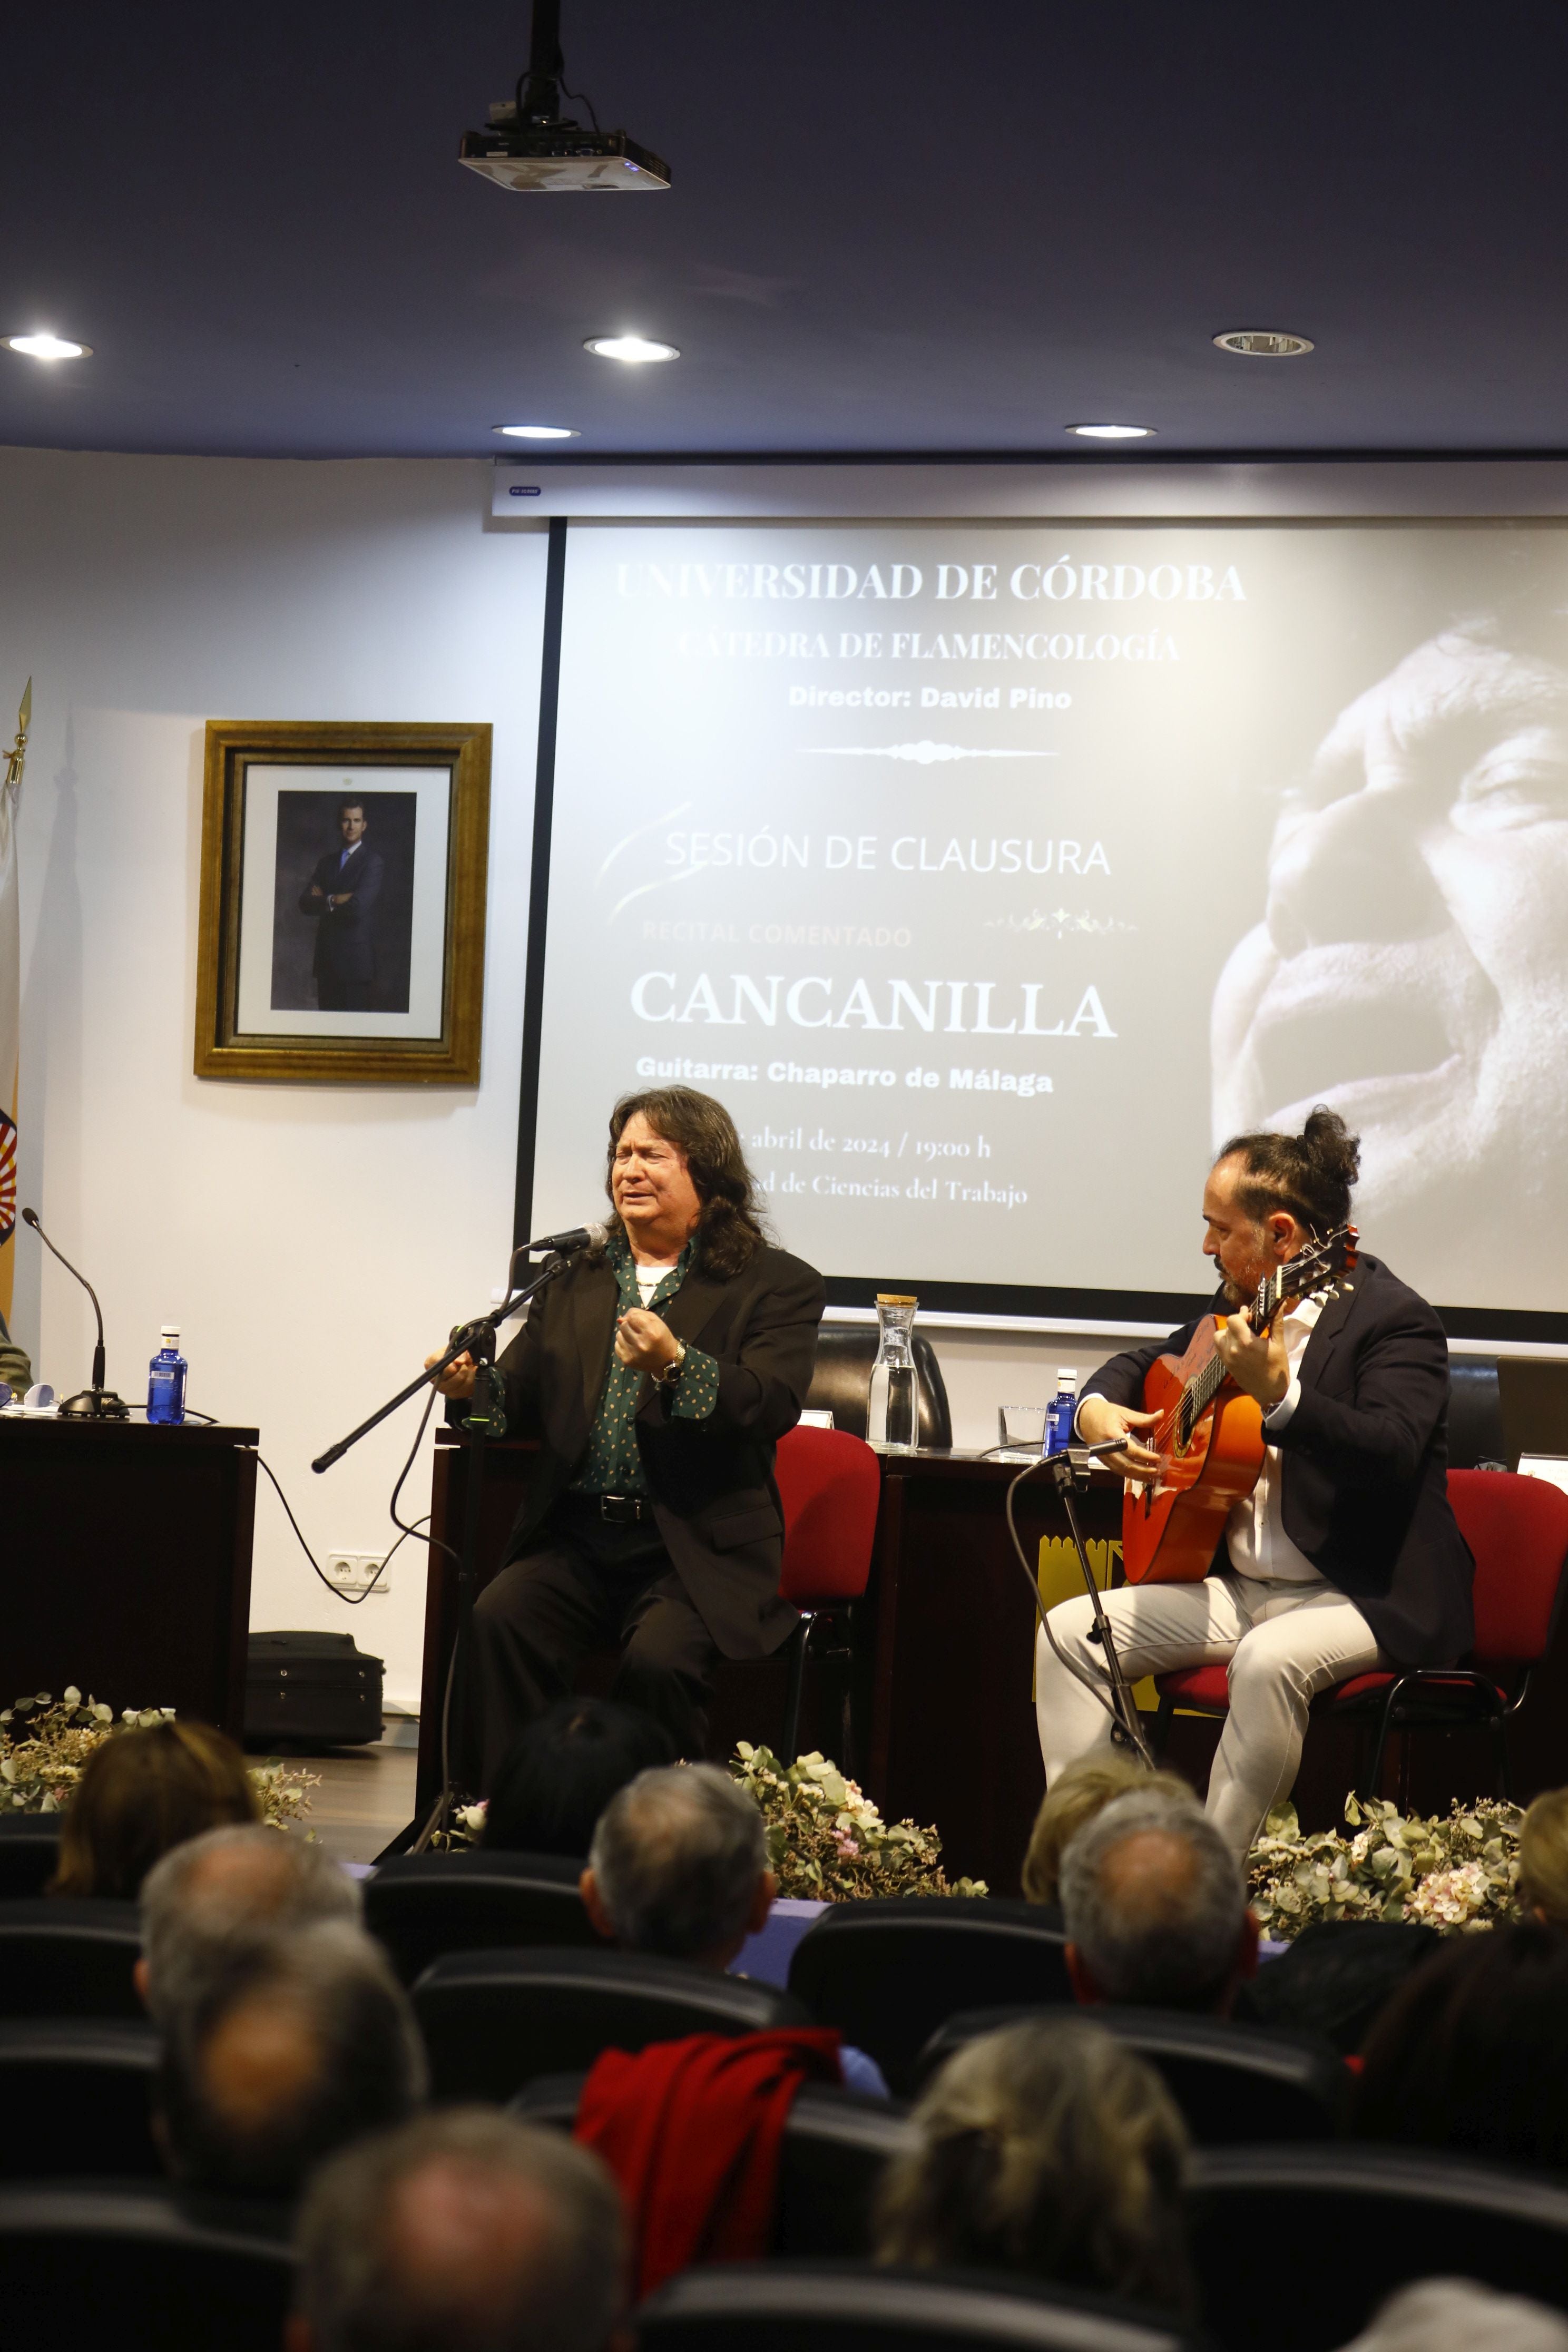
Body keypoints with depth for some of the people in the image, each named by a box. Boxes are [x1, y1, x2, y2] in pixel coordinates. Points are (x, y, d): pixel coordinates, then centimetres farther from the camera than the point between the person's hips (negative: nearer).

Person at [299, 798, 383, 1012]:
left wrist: (324, 901, -4)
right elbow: (305, 904, 5)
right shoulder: (326, 862, 15)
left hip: (356, 960, -6)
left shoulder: (372, 862, -5)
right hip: (326, 957, 6)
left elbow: (359, 906, -18)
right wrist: (334, 901, -12)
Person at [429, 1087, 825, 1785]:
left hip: (697, 1551, -4)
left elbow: (772, 1408, -11)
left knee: (658, 1660, -31)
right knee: (501, 1617, -25)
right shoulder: (576, 1276, 20)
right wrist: (473, 1385, -7)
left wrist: (675, 1365, -27)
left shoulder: (776, 1284, 4)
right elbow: (524, 1400, 17)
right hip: (576, 1538, 4)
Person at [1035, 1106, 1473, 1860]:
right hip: (1237, 1587, 8)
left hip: (1370, 1594, -8)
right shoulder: (1242, 1305, 12)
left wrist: (1278, 1396, -43)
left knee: (1269, 1659, -38)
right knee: (1068, 1634, -5)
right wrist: (1097, 1409, 5)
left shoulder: (1393, 1318, -13)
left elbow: (1392, 1456, -30)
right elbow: (1145, 1362, 28)